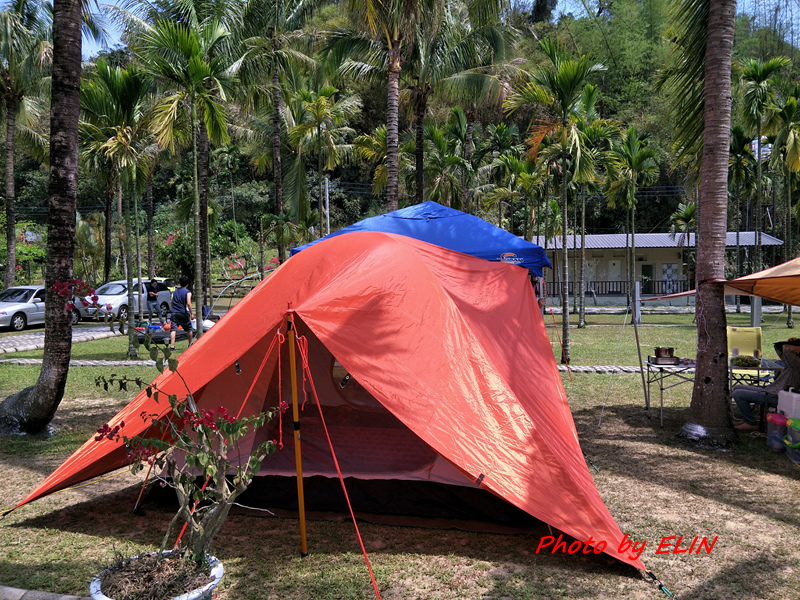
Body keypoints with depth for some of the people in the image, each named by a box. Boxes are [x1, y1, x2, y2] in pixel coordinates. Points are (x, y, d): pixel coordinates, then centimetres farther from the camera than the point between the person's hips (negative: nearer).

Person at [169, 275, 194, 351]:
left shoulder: (175, 291, 13)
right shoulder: (187, 292, -5)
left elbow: (172, 303, 17)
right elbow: (188, 303, -17)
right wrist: (191, 314, -13)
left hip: (174, 313, 4)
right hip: (183, 313, -4)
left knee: (173, 329, -3)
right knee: (189, 329, 15)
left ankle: (172, 346, -14)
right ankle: (190, 344, 26)